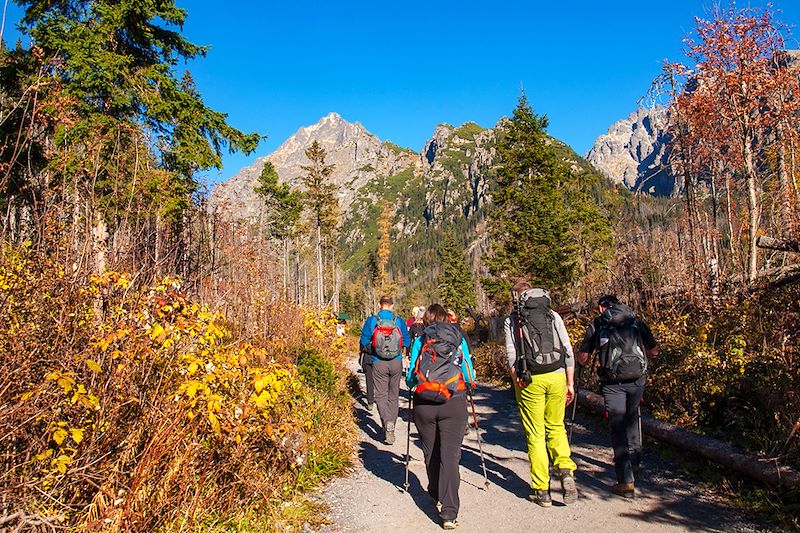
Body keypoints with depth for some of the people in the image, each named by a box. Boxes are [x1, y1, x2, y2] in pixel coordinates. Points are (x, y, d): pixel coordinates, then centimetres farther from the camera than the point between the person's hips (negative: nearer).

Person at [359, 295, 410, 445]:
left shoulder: (371, 321, -6)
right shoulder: (399, 321, -3)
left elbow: (364, 342, -3)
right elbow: (407, 341, 3)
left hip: (378, 363, -1)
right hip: (396, 362, 2)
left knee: (381, 395, 6)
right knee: (394, 395, 15)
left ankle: (387, 423, -17)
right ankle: (391, 426, 20)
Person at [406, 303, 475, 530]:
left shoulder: (420, 341, 5)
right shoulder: (458, 339, 7)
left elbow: (410, 377, 4)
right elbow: (469, 377, 9)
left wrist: (412, 383, 27)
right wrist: (467, 383, 31)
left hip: (424, 404, 1)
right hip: (454, 403, 0)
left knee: (431, 454, 18)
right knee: (450, 455, -1)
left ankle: (436, 497, 33)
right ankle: (449, 512, -8)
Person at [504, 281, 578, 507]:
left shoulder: (512, 321, 6)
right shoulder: (553, 315, 12)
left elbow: (512, 356, -3)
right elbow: (568, 350, 8)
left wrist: (517, 383, 4)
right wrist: (570, 383, 12)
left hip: (530, 380, -2)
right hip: (557, 377, 2)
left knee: (536, 435, 7)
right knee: (556, 427, 20)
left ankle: (541, 491, 10)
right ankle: (566, 470, -1)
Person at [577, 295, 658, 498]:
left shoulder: (597, 324, 6)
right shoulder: (637, 321, 12)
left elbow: (582, 357, 3)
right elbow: (654, 351, 14)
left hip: (613, 383, -3)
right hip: (637, 380, 3)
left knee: (618, 428, 3)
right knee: (632, 420, 26)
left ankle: (626, 481, 2)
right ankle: (634, 463, 34)